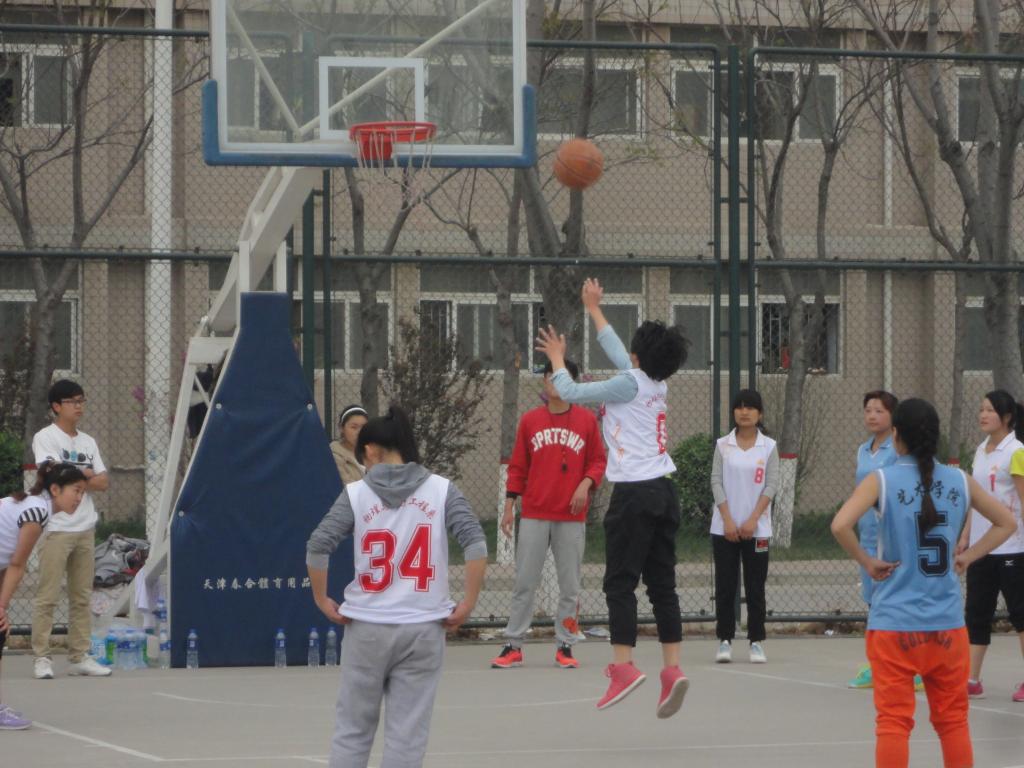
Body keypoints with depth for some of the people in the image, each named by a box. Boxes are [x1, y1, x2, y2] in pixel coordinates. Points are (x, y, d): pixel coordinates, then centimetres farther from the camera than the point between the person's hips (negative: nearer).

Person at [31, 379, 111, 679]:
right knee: (47, 596, -6)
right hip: (56, 528, -6)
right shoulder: (45, 438, -1)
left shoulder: (88, 441, 17)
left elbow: (103, 482, 9)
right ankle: (42, 658, -4)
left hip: (85, 528, 6)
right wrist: (87, 475, 0)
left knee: (82, 597, 7)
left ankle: (79, 657, 10)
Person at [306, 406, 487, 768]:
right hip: (423, 628, 0)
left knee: (352, 730, 12)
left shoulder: (356, 494, -2)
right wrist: (467, 603, -3)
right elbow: (476, 544, -9)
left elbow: (317, 547, -9)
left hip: (367, 627, 0)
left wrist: (322, 600, 3)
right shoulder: (441, 491, 1)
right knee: (408, 733, 5)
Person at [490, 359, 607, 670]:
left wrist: (586, 484, -11)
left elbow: (598, 460, 7)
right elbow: (518, 467, 9)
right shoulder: (530, 420, 7)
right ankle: (513, 647, 4)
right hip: (534, 515, 0)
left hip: (571, 516, 0)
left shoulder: (587, 420, 5)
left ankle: (564, 647, 10)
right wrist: (509, 505, 4)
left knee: (570, 586, 3)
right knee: (524, 583, 0)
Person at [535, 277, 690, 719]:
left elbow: (571, 393, -3)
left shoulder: (631, 384, -8)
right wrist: (594, 309, 43)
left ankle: (623, 666, -13)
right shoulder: (657, 384, 13)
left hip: (634, 494, -8)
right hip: (663, 492, 8)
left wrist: (557, 358, 16)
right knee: (662, 584, 5)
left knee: (621, 582, -6)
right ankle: (672, 670, -1)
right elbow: (617, 354, 31)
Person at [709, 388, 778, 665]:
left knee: (756, 587, 1)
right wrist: (728, 520, -10)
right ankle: (725, 640, 6)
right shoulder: (723, 445, 4)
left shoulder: (768, 447, 3)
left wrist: (753, 520, -11)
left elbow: (771, 485, -2)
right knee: (725, 585, 1)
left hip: (757, 528, 0)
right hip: (724, 527, 1)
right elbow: (716, 482, 0)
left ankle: (756, 642, 6)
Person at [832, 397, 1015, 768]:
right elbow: (1006, 522, 14)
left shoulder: (881, 480, -8)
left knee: (893, 720, 2)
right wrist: (967, 557, 11)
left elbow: (840, 525, -21)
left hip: (894, 623, -3)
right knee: (953, 720, 13)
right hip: (947, 623, 3)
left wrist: (867, 562, -8)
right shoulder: (959, 481, 4)